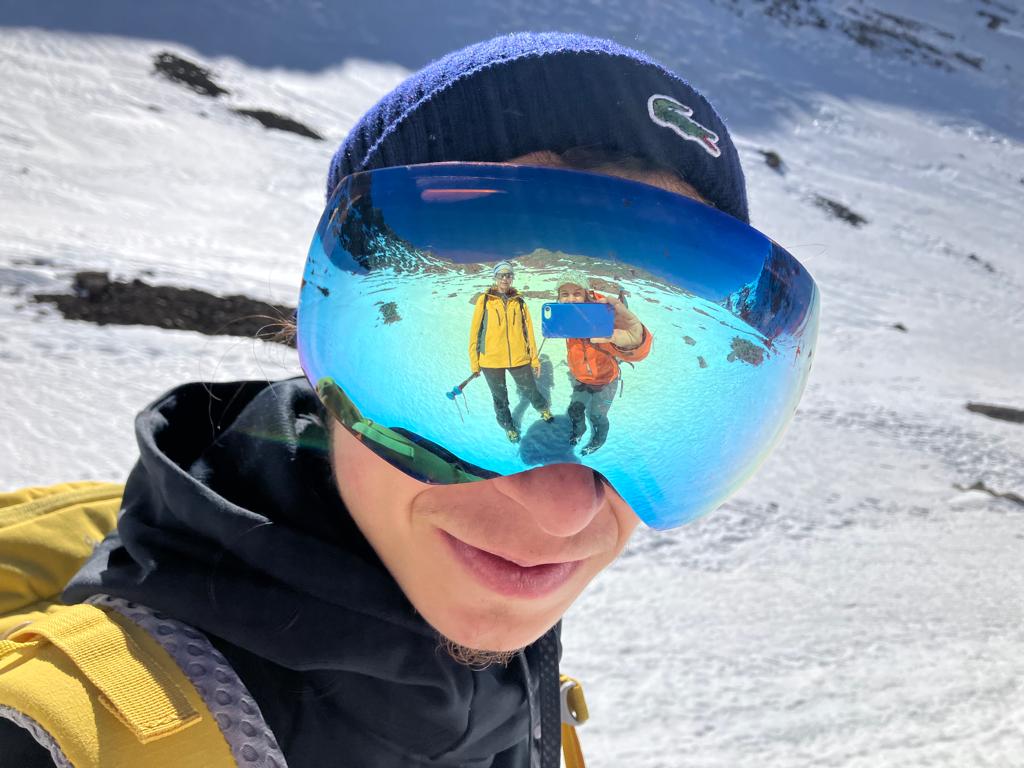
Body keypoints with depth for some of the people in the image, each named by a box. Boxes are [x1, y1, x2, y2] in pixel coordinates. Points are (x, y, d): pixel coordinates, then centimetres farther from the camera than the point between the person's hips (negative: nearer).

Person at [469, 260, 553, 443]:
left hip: (519, 358, 1)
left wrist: (534, 358, 7)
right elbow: (475, 331, 0)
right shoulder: (484, 300, -2)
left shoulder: (519, 302, 6)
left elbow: (528, 330, 8)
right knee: (500, 398, 12)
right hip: (491, 360, -1)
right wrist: (474, 361, -1)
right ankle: (508, 426, 36)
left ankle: (543, 408, 42)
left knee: (529, 390, 10)